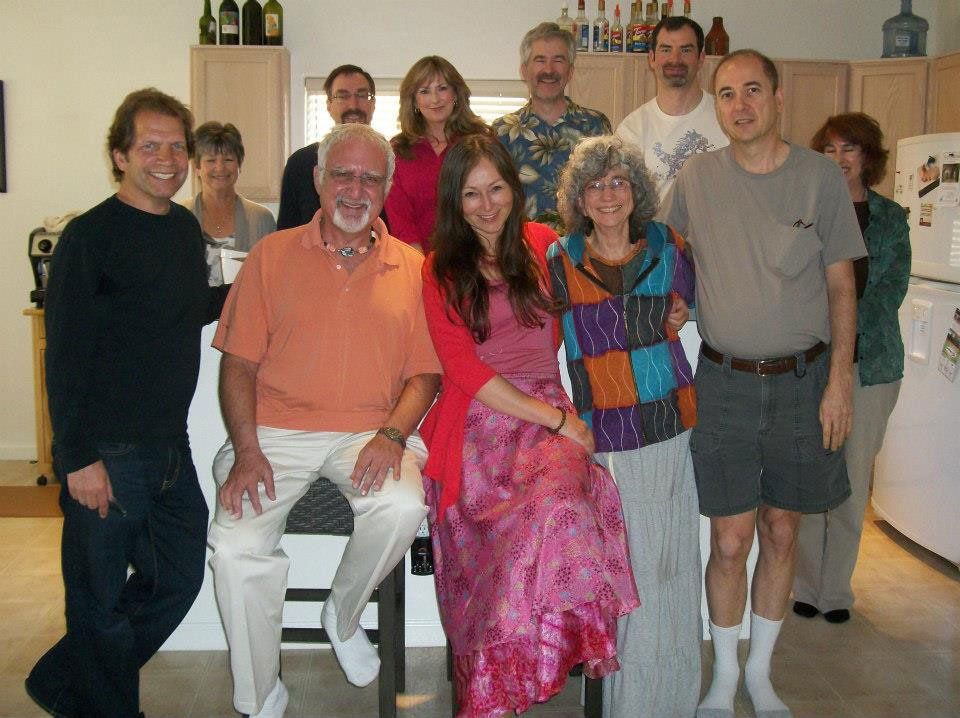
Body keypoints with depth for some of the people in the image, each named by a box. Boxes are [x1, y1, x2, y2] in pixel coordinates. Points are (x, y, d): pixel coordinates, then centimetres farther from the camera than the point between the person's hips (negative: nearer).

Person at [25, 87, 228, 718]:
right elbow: (65, 356, -15)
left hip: (170, 447, 8)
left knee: (179, 578, 16)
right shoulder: (89, 237, -13)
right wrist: (79, 458, -17)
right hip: (106, 453, -8)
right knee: (102, 600, 6)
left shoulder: (186, 228, 9)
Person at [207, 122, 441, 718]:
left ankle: (344, 617, 3)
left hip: (370, 432, 0)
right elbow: (239, 362, 4)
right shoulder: (272, 255, 9)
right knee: (237, 546, -22)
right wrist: (247, 451, -10)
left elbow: (425, 373, 7)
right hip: (276, 431, 0)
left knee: (402, 506, -31)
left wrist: (391, 435, -12)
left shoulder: (412, 267, 9)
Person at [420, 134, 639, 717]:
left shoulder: (545, 246, 14)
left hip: (549, 416, 2)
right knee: (554, 512, -31)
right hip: (479, 423, -2)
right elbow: (464, 370, -2)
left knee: (559, 499, -32)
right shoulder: (440, 269, 7)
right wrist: (556, 419, -9)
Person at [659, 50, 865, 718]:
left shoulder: (821, 175, -1)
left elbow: (841, 286, 1)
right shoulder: (697, 177, 1)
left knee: (781, 531, 11)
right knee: (729, 541, 1)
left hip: (802, 380, 1)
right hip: (725, 381, 0)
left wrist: (839, 382, -5)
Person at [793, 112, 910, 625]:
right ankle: (806, 585, 17)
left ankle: (836, 588, 19)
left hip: (869, 363, 1)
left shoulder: (891, 219, 9)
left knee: (853, 481, 6)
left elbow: (891, 290, 2)